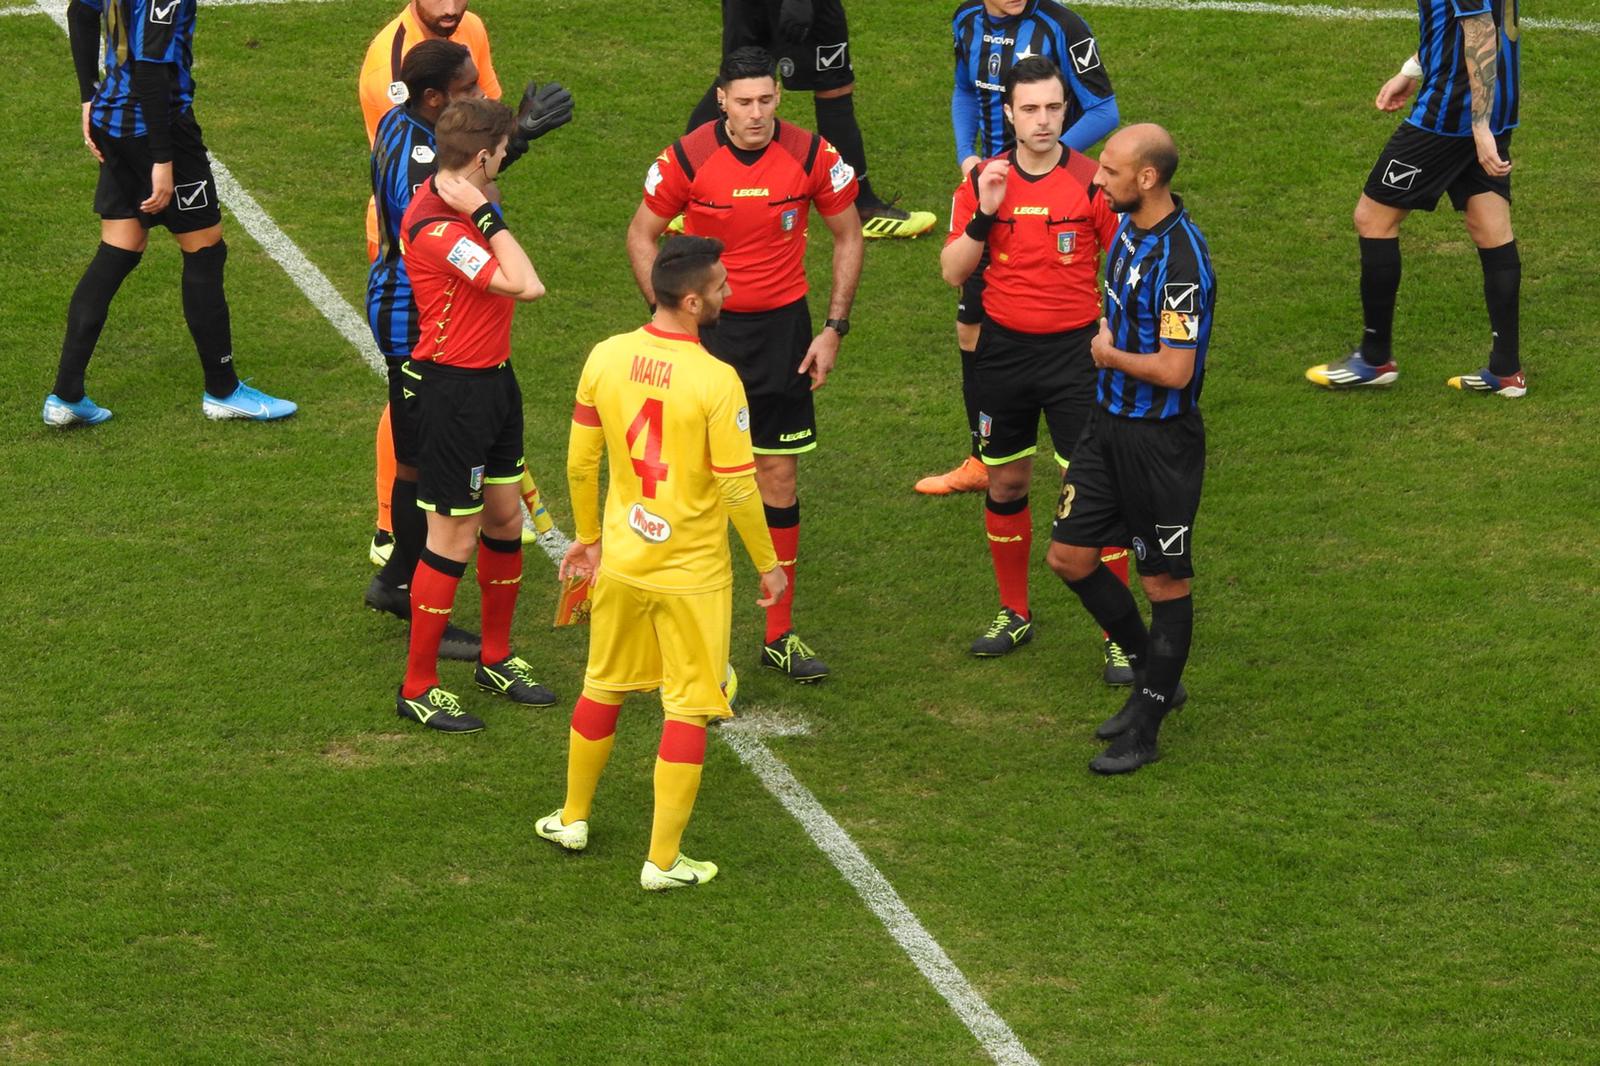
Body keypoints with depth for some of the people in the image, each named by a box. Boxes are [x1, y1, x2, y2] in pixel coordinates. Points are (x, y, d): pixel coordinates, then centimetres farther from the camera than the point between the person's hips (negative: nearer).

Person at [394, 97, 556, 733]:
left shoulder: (459, 204, 7)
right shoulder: (435, 229, -26)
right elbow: (526, 286, -31)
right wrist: (485, 215, -27)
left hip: (493, 380, 10)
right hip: (453, 389, -10)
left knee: (505, 519, 18)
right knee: (454, 539, -2)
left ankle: (497, 659, 35)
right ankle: (418, 687, 9)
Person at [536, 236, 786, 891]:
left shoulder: (606, 357, -6)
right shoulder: (715, 381, -22)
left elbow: (580, 461, 3)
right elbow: (738, 487, -17)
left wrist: (589, 536, 18)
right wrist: (768, 565, -3)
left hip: (620, 562, 5)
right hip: (692, 572, -5)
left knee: (604, 687, 23)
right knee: (687, 711, 7)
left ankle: (572, 818, 38)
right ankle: (663, 861, 10)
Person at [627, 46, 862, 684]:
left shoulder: (812, 157, -8)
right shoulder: (687, 159, -11)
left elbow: (847, 236, 6)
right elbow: (642, 235, 2)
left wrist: (835, 328, 1)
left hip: (782, 329, 2)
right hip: (705, 329, -1)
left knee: (778, 477, 5)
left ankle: (779, 634, 15)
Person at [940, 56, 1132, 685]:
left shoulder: (1093, 182, -7)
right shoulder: (983, 182, 0)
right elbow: (952, 273, -1)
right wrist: (984, 214, -15)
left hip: (1076, 350, -3)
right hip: (1004, 348, 3)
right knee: (1005, 483, 13)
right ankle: (1014, 615, 30)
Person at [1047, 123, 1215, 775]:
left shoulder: (1180, 259, -25)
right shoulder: (1126, 225, 4)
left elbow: (1175, 370, -26)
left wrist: (1109, 355, -10)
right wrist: (1107, 338, 5)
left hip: (1160, 439, -9)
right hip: (1109, 420, 9)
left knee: (1165, 581, 5)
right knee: (1070, 557, 12)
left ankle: (1145, 727, 15)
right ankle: (1154, 676, 30)